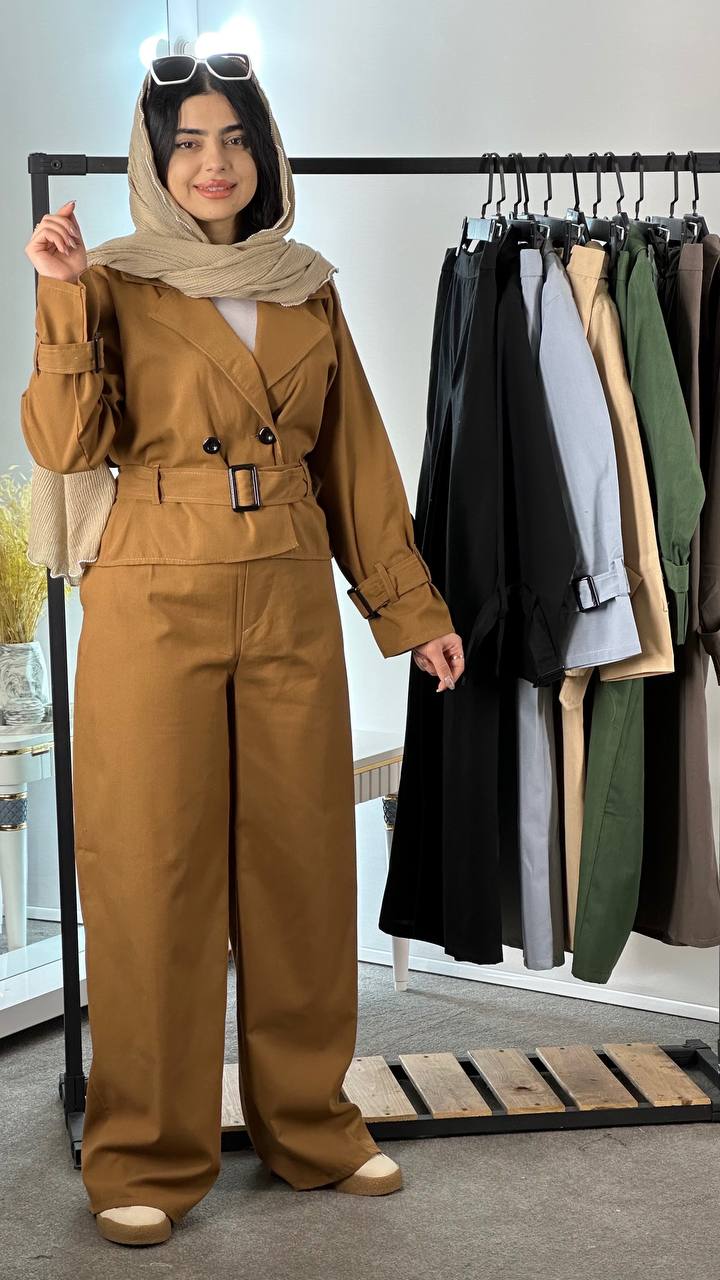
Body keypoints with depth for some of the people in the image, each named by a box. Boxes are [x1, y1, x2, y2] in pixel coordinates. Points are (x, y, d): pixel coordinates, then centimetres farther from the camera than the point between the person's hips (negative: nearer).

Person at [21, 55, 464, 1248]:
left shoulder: (307, 289, 11)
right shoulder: (115, 283, 1)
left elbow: (353, 456, 13)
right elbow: (64, 444, -12)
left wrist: (410, 605, 11)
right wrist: (65, 297, -21)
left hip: (292, 605, 4)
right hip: (156, 605, -3)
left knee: (301, 860, 9)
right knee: (156, 871, 1)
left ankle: (309, 1120, 25)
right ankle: (149, 1154, 15)